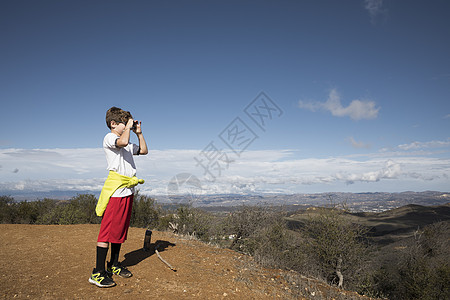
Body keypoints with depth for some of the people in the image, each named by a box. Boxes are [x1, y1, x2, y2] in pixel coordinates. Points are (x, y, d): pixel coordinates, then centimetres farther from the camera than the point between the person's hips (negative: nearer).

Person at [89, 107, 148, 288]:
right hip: (116, 190, -9)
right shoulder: (109, 138, -6)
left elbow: (144, 151, 26)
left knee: (121, 229, 14)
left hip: (128, 191, 9)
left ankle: (114, 265, 25)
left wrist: (139, 133, 18)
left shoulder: (129, 145, 20)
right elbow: (123, 141, -27)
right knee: (108, 230, -7)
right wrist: (128, 126, -10)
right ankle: (98, 272, 0)